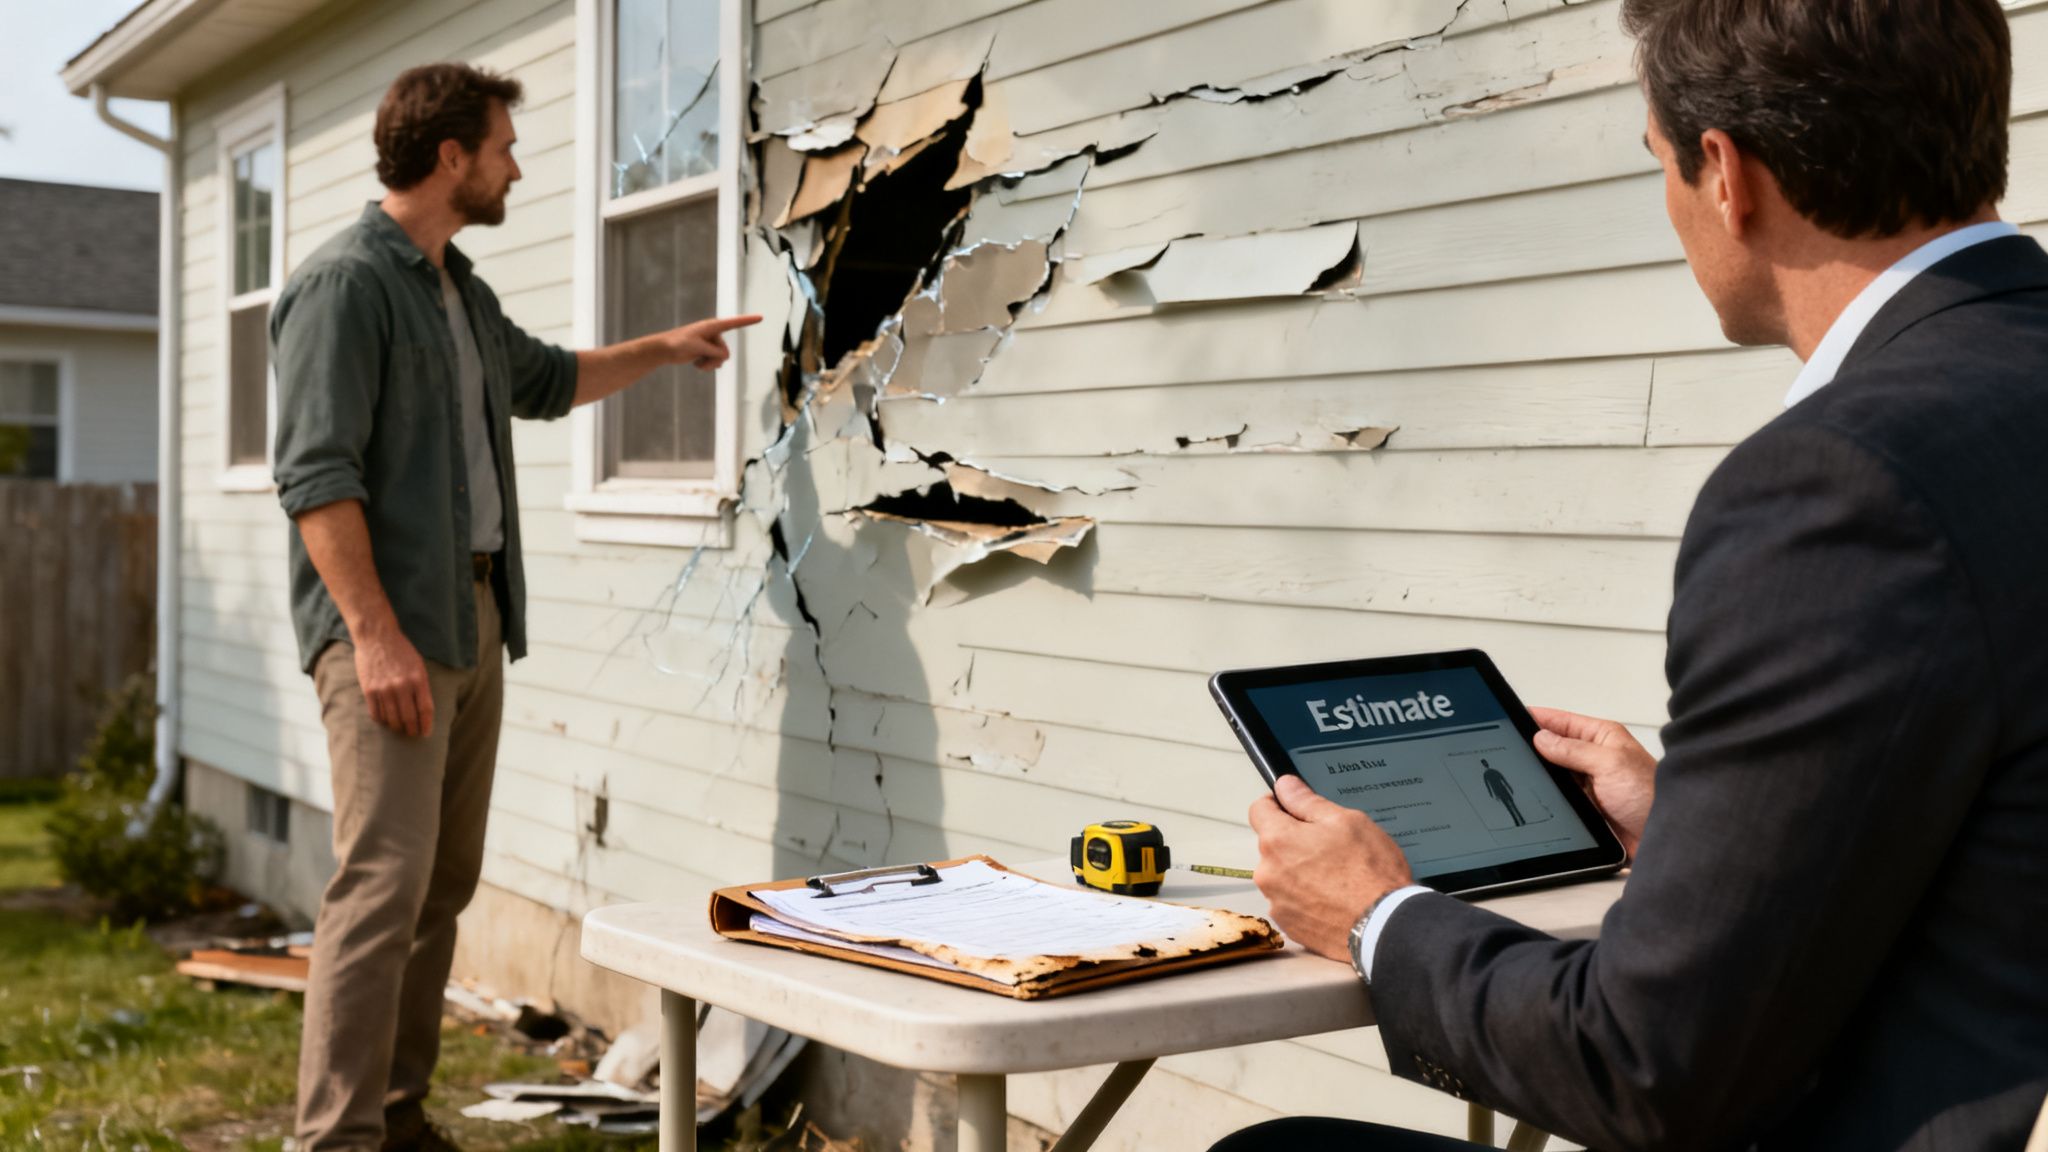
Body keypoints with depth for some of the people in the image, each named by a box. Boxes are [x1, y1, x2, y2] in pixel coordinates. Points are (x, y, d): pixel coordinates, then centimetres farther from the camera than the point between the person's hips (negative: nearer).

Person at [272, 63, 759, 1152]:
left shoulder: (459, 289, 19)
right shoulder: (345, 283, -10)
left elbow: (543, 379, 39)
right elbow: (316, 475, -17)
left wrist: (663, 346, 39)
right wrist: (375, 633, -22)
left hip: (475, 617, 9)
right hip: (390, 627, -9)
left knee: (446, 881, 10)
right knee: (384, 883, -13)